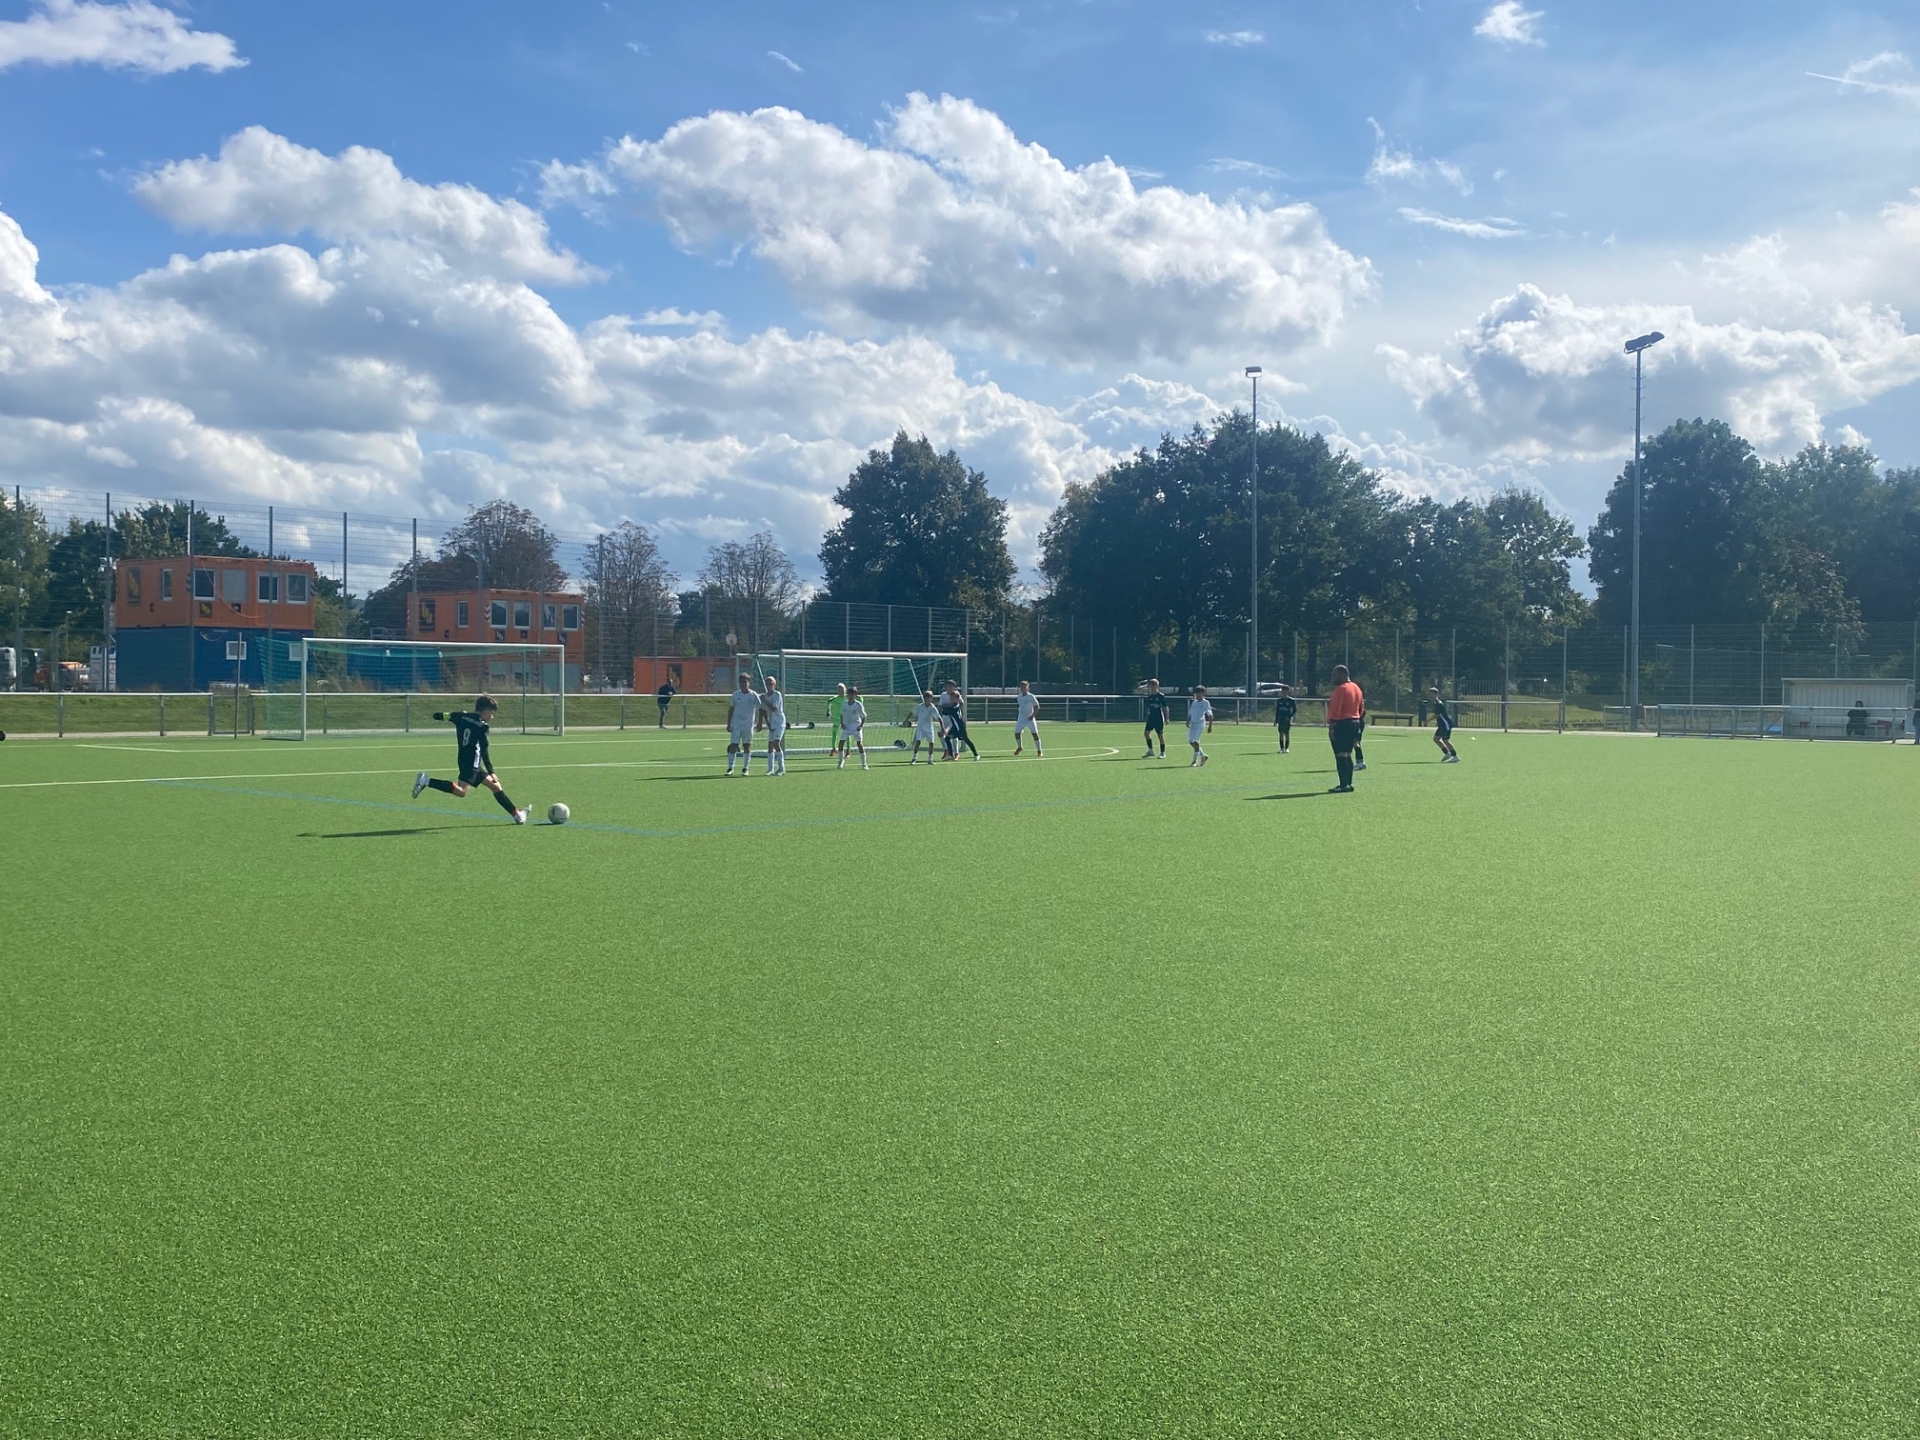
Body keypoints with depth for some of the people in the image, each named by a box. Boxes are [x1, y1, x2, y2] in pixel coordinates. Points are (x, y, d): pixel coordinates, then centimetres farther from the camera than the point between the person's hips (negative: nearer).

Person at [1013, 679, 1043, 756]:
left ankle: (1039, 750, 3)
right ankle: (1019, 747, 27)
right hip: (1021, 718, 5)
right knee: (1016, 733, 0)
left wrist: (1032, 715, -17)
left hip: (1030, 718, -5)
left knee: (1035, 733, -8)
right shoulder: (1019, 697, 5)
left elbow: (1037, 707, -7)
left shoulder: (1031, 697, -10)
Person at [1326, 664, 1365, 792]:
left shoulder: (1340, 689, -14)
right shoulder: (1356, 688, 16)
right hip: (1354, 723, 9)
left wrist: (1331, 728, -19)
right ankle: (1349, 784, 15)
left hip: (1342, 724, -9)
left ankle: (1344, 785, -12)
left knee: (1340, 755, -8)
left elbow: (1335, 710, -19)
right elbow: (1361, 709, 19)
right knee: (1347, 755, 14)